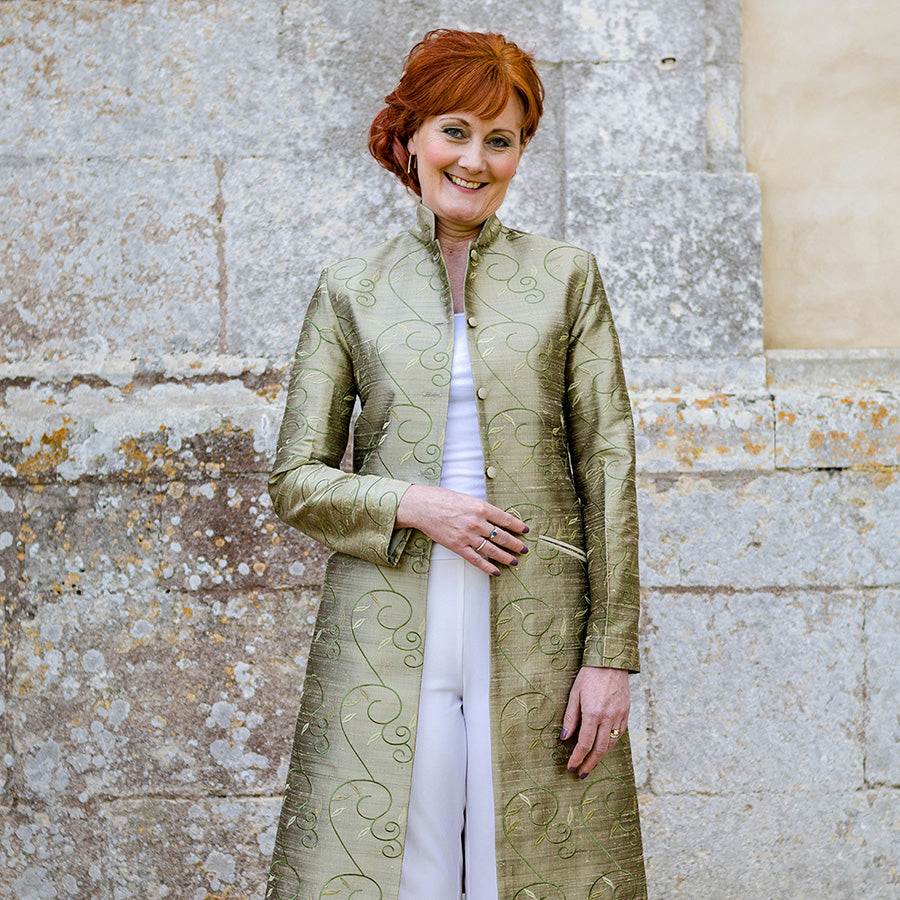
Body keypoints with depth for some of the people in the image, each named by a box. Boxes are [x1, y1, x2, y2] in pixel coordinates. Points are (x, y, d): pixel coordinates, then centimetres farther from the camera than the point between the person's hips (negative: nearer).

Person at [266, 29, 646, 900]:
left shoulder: (566, 277, 8)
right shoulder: (352, 288, 8)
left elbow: (608, 468, 4)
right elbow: (296, 480, 7)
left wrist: (610, 654, -2)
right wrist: (411, 505, -11)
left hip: (535, 634, 0)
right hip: (389, 636, 0)